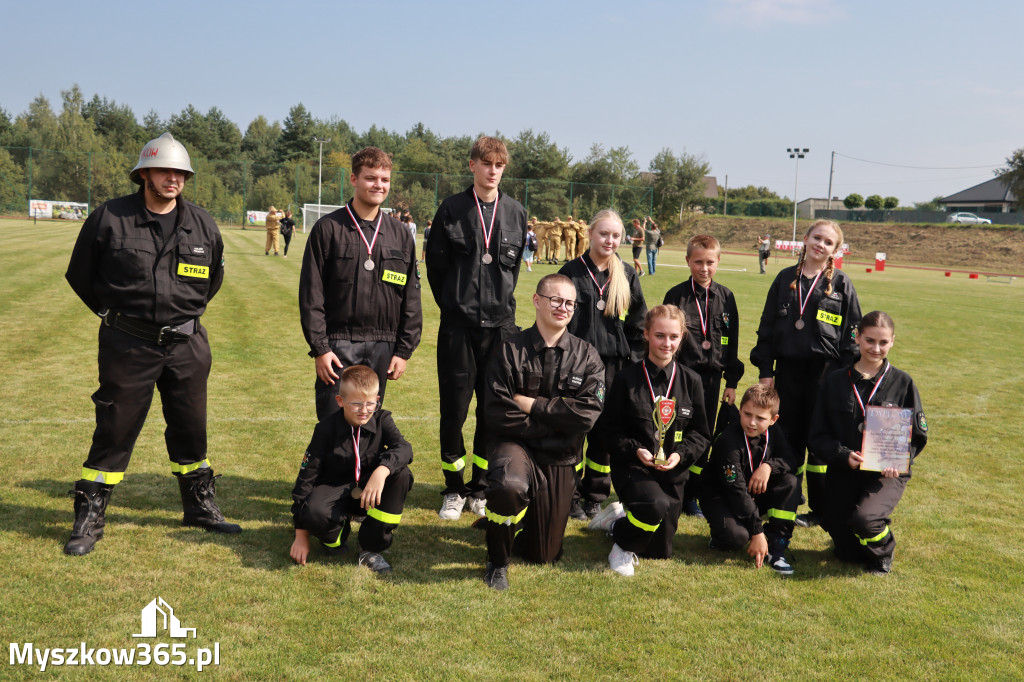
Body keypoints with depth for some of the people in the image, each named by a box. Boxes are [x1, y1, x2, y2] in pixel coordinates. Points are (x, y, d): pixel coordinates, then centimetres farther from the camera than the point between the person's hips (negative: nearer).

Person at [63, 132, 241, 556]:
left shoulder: (202, 225, 3)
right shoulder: (109, 218, -7)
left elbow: (214, 275, 20)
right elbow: (80, 274, 5)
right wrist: (112, 313, 7)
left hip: (186, 345, 3)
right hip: (128, 345, -3)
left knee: (191, 430, 14)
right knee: (114, 431, 2)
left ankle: (200, 507, 30)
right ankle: (88, 519, 15)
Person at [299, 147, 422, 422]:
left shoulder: (400, 234, 9)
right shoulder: (328, 228, -1)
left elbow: (411, 297, 10)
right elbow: (311, 294, -3)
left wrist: (404, 350, 4)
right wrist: (319, 347, -9)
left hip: (382, 347, 3)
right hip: (338, 345, -3)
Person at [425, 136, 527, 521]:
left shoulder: (516, 213, 8)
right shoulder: (452, 209, 0)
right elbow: (435, 263, 5)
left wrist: (501, 302, 10)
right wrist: (453, 304, 7)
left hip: (500, 326, 2)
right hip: (457, 326, -2)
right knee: (453, 410, 2)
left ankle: (480, 489, 20)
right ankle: (454, 489, 18)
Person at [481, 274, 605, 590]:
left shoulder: (586, 356, 0)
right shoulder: (511, 351, -7)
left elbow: (587, 413, -12)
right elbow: (498, 413, -14)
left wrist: (533, 405, -14)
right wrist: (556, 419, -11)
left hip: (559, 460, 3)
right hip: (515, 445, -3)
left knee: (543, 555, 8)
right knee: (509, 485, -40)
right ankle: (497, 562, -12)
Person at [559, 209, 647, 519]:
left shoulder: (627, 276, 8)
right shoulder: (572, 272, -1)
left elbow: (638, 325, 11)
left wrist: (635, 364, 3)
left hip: (614, 366, 3)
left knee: (605, 434, 7)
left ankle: (595, 497, 21)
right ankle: (570, 497, 16)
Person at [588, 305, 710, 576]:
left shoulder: (691, 381, 3)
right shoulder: (628, 378, -5)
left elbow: (701, 433, 6)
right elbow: (612, 429, -2)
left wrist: (681, 454, -12)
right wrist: (636, 449, -19)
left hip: (673, 471, 4)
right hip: (633, 466, -4)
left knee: (659, 551, 9)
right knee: (656, 505, -37)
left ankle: (621, 516, 38)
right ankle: (622, 542, -5)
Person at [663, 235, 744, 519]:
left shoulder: (725, 298, 5)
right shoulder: (676, 295, -3)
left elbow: (732, 342, 9)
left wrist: (732, 382, 8)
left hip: (711, 378, 3)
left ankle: (691, 496, 19)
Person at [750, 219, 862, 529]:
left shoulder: (841, 284, 1)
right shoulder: (786, 279, 8)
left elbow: (852, 333, 0)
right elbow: (767, 327, 9)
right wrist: (765, 370, 4)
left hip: (825, 371, -3)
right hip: (788, 368, 3)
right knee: (788, 437, 8)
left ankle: (822, 510, 15)